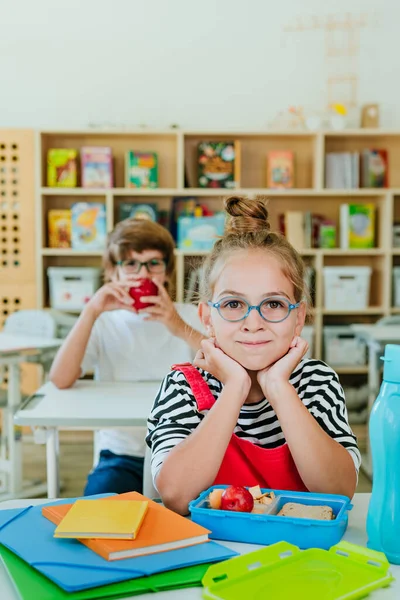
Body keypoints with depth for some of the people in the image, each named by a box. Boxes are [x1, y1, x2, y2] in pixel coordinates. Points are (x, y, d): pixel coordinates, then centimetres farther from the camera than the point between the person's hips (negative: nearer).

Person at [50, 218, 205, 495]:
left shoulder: (191, 316, 5)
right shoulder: (103, 323, 5)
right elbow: (60, 380, -13)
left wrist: (182, 329, -28)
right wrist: (91, 312, -21)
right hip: (122, 454, 0)